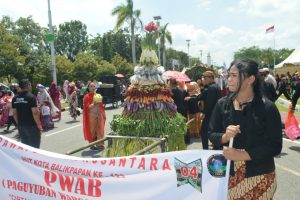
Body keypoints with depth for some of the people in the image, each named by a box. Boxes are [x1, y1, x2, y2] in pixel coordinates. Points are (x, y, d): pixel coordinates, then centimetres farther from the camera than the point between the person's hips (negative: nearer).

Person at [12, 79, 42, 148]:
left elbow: (14, 113, 9)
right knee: (34, 147, 3)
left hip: (21, 126, 6)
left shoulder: (15, 98, 5)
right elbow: (35, 113, -18)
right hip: (31, 125, -6)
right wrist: (39, 125, -10)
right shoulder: (31, 97, -14)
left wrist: (18, 124, 19)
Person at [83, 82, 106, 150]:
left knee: (100, 129, 6)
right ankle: (92, 145, 10)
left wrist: (104, 114, 12)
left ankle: (100, 144, 15)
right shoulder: (87, 96, -5)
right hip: (92, 115, -5)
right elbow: (88, 107, -11)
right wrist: (94, 104, -27)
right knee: (92, 130, 0)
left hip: (99, 115, 5)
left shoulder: (98, 95, 10)